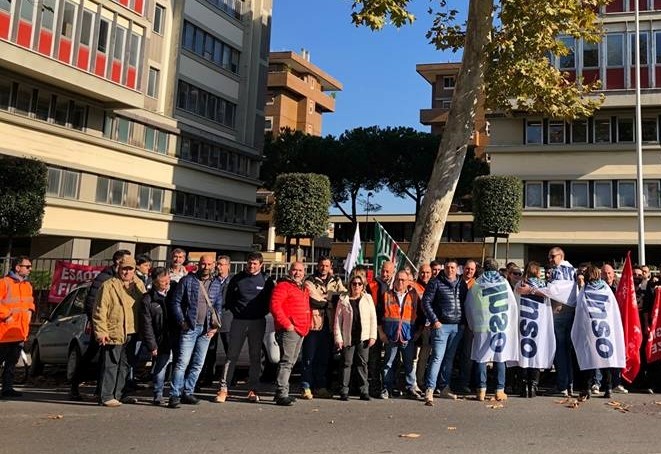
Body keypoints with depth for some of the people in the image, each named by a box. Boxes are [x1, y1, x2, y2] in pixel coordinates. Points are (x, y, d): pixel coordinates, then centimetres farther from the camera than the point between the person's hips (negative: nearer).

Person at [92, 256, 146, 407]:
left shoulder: (139, 285, 10)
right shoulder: (109, 286, -8)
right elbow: (100, 311, -10)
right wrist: (101, 332, -15)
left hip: (131, 333, 6)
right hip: (113, 333, -6)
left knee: (124, 365, 14)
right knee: (111, 365, -2)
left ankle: (119, 394, 24)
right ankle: (106, 396, 5)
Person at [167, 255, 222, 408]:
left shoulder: (216, 284, 11)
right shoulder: (187, 281, 0)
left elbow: (218, 306, 14)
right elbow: (176, 302, -1)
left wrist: (215, 326, 3)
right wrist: (182, 322, -9)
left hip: (206, 329, 4)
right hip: (190, 327, -4)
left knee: (198, 364, 9)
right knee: (183, 362, -10)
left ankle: (187, 393, 19)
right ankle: (174, 395, -5)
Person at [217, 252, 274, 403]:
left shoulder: (266, 280, 3)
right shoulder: (237, 279, 5)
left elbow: (270, 300, 8)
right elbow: (228, 299, 13)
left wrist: (262, 313, -1)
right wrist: (236, 311, 4)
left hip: (258, 322, 0)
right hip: (239, 321, 0)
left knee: (255, 356, 4)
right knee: (232, 355, -4)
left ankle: (253, 390, 11)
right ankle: (223, 388, -1)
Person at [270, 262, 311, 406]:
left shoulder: (304, 289, 21)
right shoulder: (283, 286, -7)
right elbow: (275, 306, -17)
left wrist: (307, 326, 16)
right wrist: (286, 324, -18)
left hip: (301, 331, 9)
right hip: (288, 330, -9)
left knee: (290, 363, 12)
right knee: (286, 362, -12)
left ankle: (281, 392, 19)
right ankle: (282, 394, -11)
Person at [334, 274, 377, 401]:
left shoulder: (368, 298, 6)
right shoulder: (343, 299, 3)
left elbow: (373, 318, 5)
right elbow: (338, 319, 1)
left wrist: (373, 336, -2)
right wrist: (338, 338, -4)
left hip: (363, 337, 1)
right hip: (348, 337, -1)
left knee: (362, 364, 4)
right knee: (347, 363, 2)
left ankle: (364, 391, 9)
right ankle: (344, 391, 8)